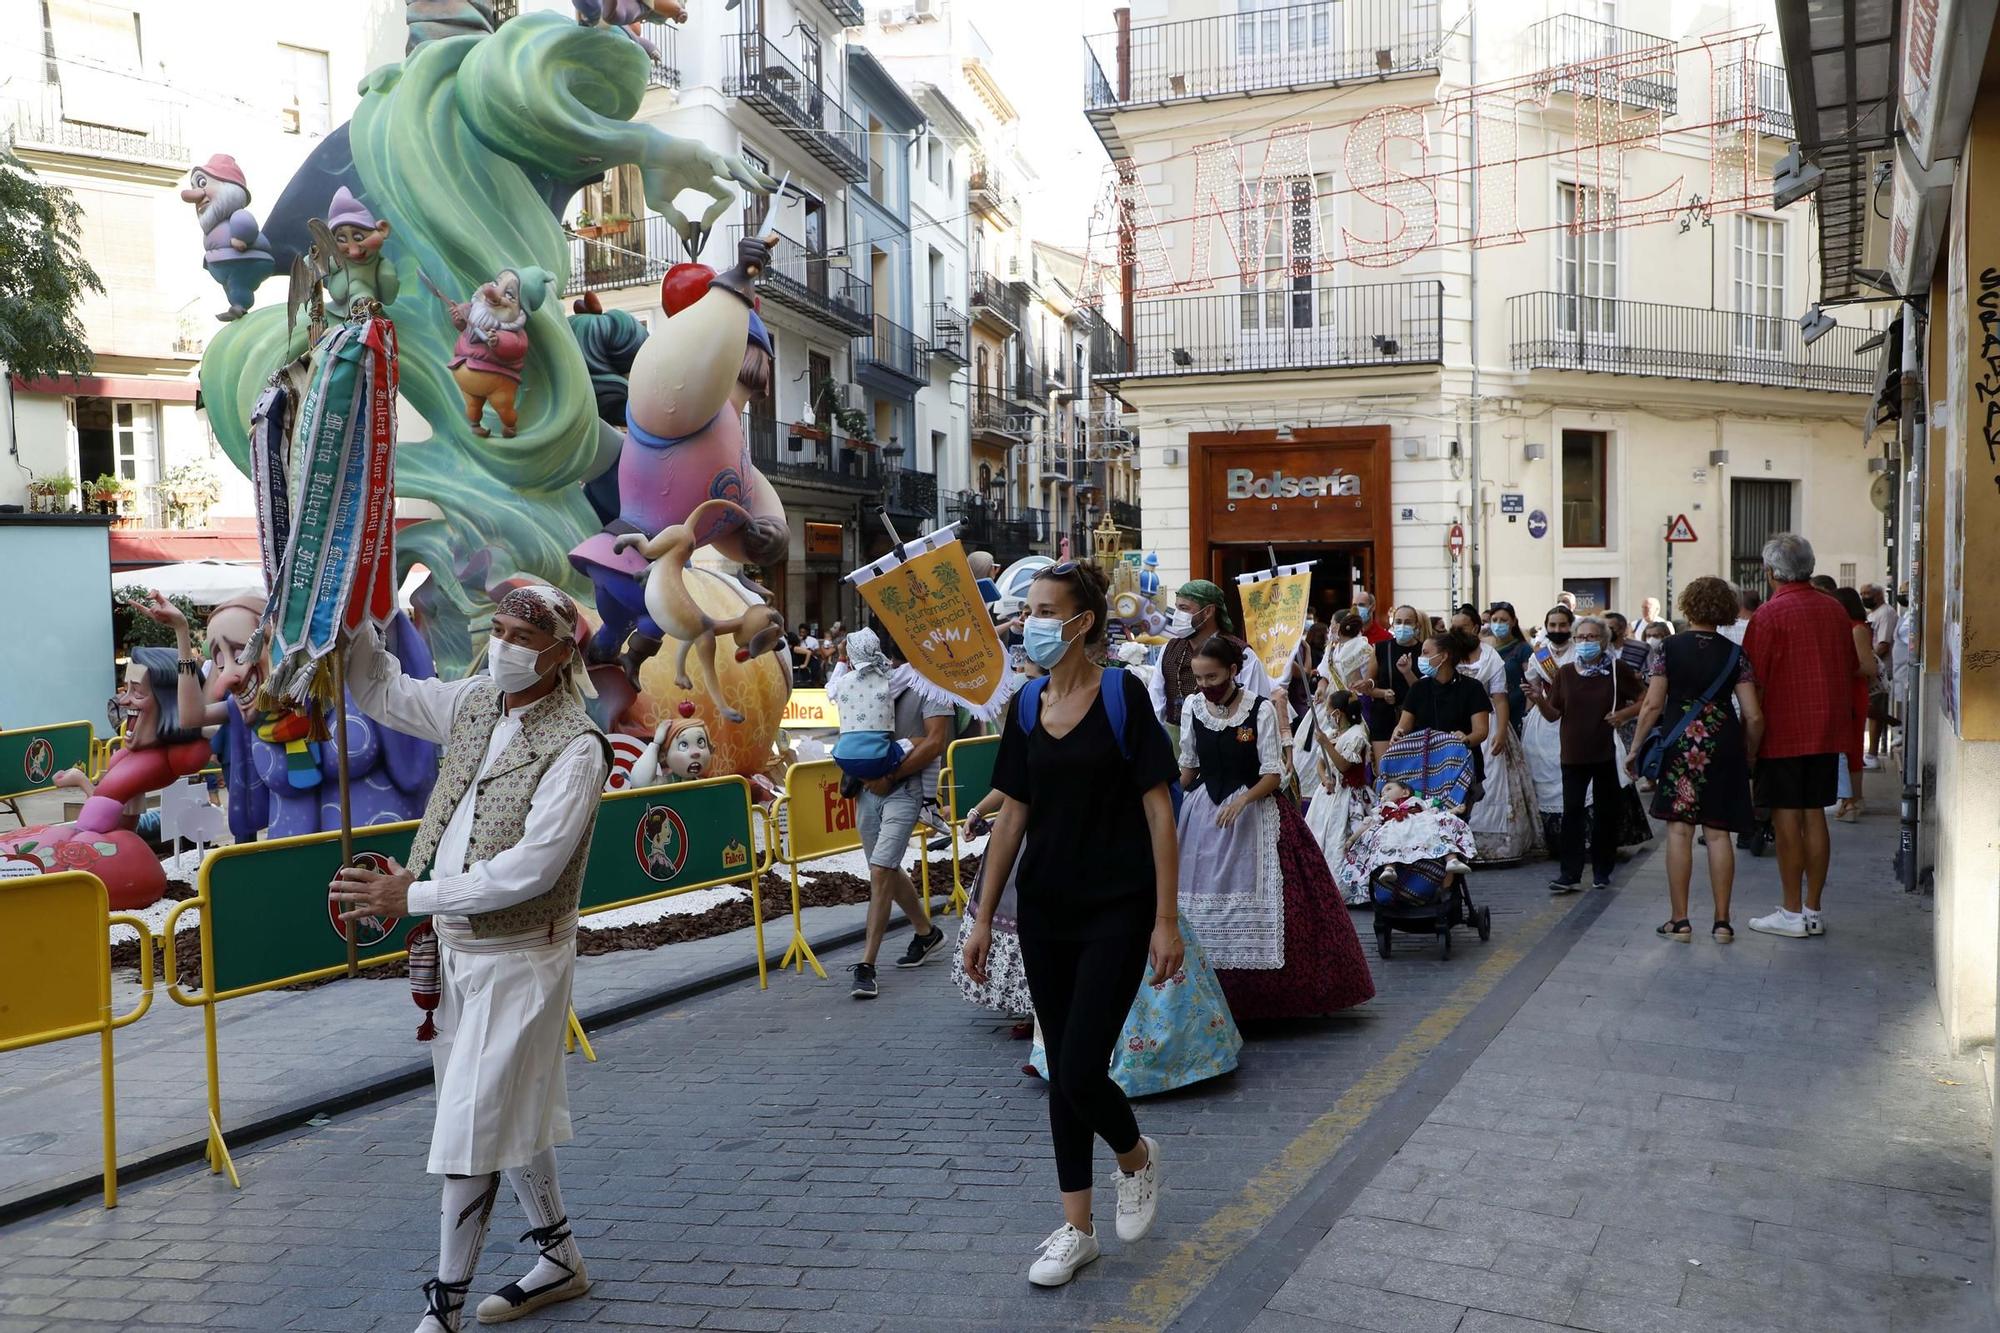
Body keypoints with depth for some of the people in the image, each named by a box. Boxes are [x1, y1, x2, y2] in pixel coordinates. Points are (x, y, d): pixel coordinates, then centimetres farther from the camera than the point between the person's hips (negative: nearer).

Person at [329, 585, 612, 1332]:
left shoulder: (576, 748, -19)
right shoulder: (474, 704, 4)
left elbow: (531, 867, -25)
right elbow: (382, 690, 17)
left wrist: (413, 895, -22)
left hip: (518, 961, -8)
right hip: (455, 948, 8)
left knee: (471, 1132, -3)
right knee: (515, 1117, 18)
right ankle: (561, 1261, 35)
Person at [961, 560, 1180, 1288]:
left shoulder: (1123, 696, -10)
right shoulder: (1025, 706, 4)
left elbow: (1158, 810, -10)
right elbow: (1012, 817, 9)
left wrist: (1167, 919, -13)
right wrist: (984, 919, 8)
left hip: (1117, 912, -5)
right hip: (1044, 912, 5)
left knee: (1081, 1069, -8)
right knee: (1062, 1072, 10)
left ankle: (1136, 1157, 25)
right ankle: (1077, 1228, 24)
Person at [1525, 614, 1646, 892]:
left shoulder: (1618, 670, 1)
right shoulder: (1565, 673, 8)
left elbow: (1646, 700, 4)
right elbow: (1553, 714, 7)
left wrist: (1624, 714, -13)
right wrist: (1540, 700, -12)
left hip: (1607, 752, -1)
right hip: (1574, 753, 1)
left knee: (1606, 812, 8)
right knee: (1572, 811, -5)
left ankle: (1602, 871, 19)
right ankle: (1570, 873, -6)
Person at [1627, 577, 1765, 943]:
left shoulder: (1667, 647, -1)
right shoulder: (1735, 654, 3)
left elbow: (1653, 705, -5)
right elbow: (1754, 716, 0)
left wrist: (1636, 748, 4)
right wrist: (1750, 755, 15)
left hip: (1680, 743, -1)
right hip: (1724, 745, 2)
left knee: (1679, 829, 2)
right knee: (1719, 832, 6)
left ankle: (1679, 920, 4)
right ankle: (1722, 921, 9)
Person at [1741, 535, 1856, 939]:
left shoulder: (1770, 613, -12)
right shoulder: (1835, 610, 7)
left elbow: (1754, 681, -12)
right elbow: (1850, 668, 15)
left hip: (1782, 730, -6)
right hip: (1826, 731, 6)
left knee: (1786, 819, -1)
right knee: (1814, 816, 10)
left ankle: (1792, 914, 3)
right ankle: (1813, 911, 15)